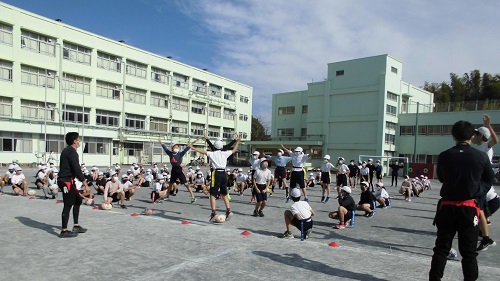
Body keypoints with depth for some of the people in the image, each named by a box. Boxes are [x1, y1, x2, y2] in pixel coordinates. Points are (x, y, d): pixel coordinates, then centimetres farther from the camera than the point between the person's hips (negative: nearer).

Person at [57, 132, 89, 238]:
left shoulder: (66, 151, 16)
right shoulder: (72, 152, -16)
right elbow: (77, 169, -20)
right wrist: (85, 184, -18)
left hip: (64, 180, 10)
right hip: (67, 181, -10)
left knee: (78, 200, 16)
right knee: (68, 205, -4)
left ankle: (76, 226, 22)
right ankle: (64, 231, 3)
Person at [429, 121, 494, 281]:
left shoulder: (444, 156, -6)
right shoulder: (481, 156, -8)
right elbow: (489, 179, 8)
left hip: (447, 206, 1)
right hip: (470, 207, -1)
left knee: (441, 248, 10)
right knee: (468, 251, 9)